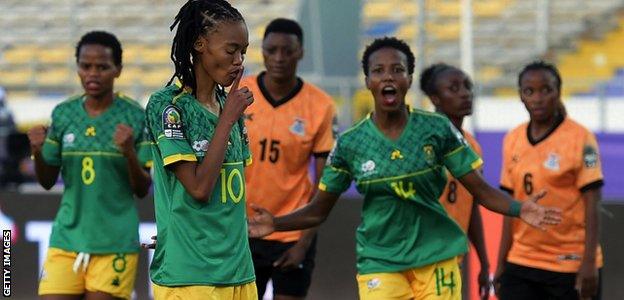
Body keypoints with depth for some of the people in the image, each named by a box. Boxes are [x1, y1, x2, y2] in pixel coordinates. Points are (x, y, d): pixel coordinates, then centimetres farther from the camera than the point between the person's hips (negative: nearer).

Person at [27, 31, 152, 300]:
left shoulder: (134, 117, -3)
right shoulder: (63, 114, 6)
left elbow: (143, 190, -1)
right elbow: (47, 181, 13)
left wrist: (129, 152, -19)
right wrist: (37, 152, -7)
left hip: (115, 244, -3)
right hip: (66, 238, 3)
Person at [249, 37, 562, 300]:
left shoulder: (436, 129, -3)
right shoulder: (350, 144, -1)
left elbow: (480, 189, -2)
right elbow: (318, 210, 5)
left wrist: (519, 209, -20)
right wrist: (275, 224, -13)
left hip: (436, 260, 0)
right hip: (380, 262, 0)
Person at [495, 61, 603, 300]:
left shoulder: (579, 138, -8)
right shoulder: (513, 140, 8)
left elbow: (591, 205, -10)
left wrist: (589, 263, -16)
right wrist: (501, 262, 10)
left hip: (572, 264, -5)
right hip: (522, 264, 5)